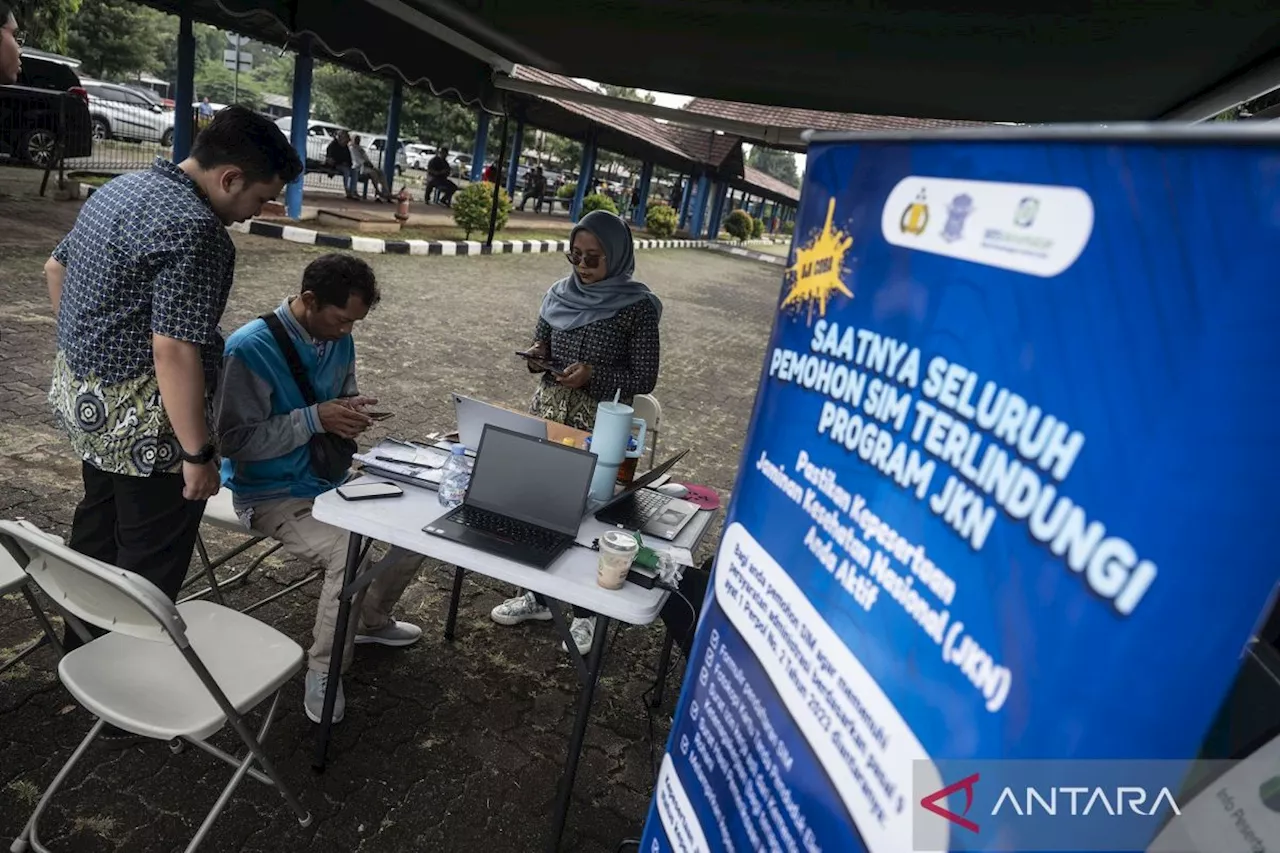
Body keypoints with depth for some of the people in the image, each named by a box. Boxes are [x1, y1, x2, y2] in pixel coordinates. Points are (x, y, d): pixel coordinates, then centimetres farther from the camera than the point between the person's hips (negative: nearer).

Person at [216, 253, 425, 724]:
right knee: (352, 555, -29)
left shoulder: (339, 340, 0)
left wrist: (351, 413, -10)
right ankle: (323, 671, -5)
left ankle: (371, 620, 24)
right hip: (272, 492, -7)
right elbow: (235, 440, -24)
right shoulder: (250, 347, -22)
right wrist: (315, 418, -29)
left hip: (330, 476, 8)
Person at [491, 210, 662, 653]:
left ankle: (585, 612, 24)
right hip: (547, 411, 5)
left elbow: (644, 378, -10)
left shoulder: (637, 307, -11)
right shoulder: (560, 294, 3)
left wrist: (594, 375, -23)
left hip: (600, 425, -5)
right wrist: (537, 356, -7)